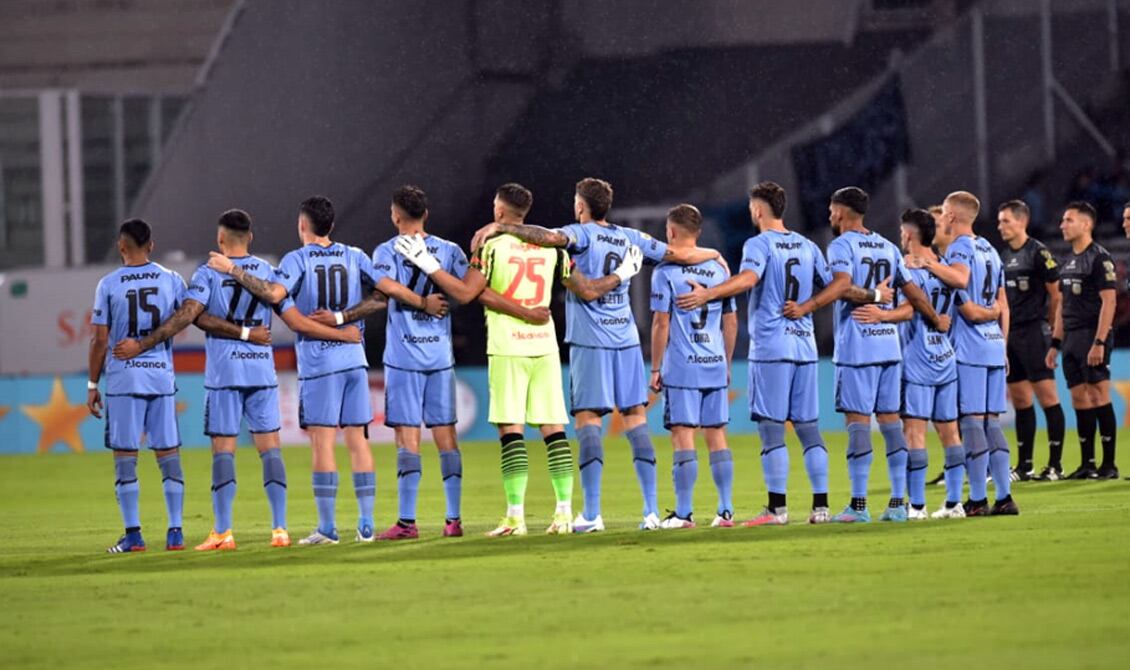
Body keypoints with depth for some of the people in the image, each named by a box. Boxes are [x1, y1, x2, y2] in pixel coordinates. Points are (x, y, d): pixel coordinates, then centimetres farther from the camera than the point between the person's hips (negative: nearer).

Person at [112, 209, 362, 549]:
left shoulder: (208, 273, -3)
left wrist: (141, 345, -12)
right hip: (262, 370, 3)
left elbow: (186, 315, -14)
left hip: (223, 371, -3)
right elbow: (298, 323, 4)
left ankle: (223, 532, -6)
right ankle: (280, 528, 1)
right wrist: (342, 334, 16)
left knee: (223, 449, -1)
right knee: (270, 447, 5)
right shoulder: (267, 271, 6)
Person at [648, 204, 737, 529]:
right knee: (717, 435, 8)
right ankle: (725, 510, 7)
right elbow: (731, 322, 14)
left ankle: (684, 512, -4)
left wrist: (655, 368, -1)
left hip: (681, 368, -5)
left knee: (682, 436, -3)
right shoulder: (718, 269, 11)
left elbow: (661, 323, -7)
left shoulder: (666, 271, -5)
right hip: (715, 367, 5)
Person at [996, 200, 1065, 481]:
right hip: (1009, 334, 8)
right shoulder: (1003, 255, 13)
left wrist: (1049, 324, 1)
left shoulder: (1038, 252, -9)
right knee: (1020, 400, 9)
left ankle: (1055, 464, -5)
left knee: (1047, 395, -7)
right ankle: (1024, 466, 13)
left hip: (1033, 332, -8)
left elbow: (1056, 293, -6)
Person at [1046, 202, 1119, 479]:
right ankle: (1087, 464, 11)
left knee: (1099, 397, -8)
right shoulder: (1068, 261, 17)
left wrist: (1099, 342, -21)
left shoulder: (1099, 258, -10)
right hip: (1072, 338, 8)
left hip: (1093, 335, -8)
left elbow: (1108, 301, -15)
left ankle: (1109, 464, -4)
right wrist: (1055, 343, 16)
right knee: (1079, 400, 7)